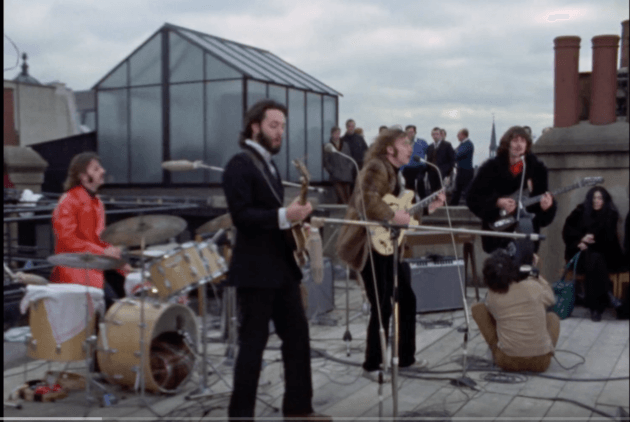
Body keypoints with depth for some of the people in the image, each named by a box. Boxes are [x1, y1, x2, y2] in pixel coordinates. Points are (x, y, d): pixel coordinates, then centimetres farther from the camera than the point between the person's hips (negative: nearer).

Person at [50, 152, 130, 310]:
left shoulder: (97, 202, 17)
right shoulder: (68, 201, -10)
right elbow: (66, 239, -18)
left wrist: (118, 261, 4)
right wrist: (102, 252, -23)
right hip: (75, 267, -8)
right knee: (110, 299, -24)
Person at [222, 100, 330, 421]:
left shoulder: (268, 164, 17)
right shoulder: (239, 165, -12)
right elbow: (241, 215, -21)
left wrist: (292, 217, 8)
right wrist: (283, 216, -29)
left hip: (281, 266, 9)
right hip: (255, 270, -9)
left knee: (298, 335, 11)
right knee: (253, 343, -2)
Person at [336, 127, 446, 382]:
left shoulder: (392, 171, 17)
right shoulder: (377, 168, -15)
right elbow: (367, 202, -32)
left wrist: (428, 208, 12)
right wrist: (394, 217, -26)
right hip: (369, 245, -10)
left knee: (407, 299, 13)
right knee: (382, 306, -6)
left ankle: (406, 358, 27)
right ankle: (371, 365, 9)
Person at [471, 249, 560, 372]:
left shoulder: (492, 296, -7)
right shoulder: (533, 287, -8)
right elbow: (551, 299, 15)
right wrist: (535, 273, 19)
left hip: (507, 361, -1)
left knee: (477, 308, 10)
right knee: (552, 317, 30)